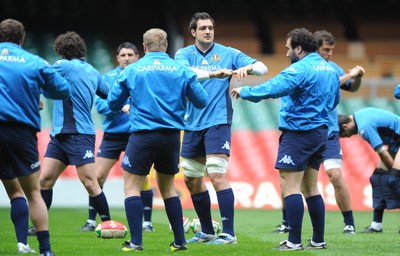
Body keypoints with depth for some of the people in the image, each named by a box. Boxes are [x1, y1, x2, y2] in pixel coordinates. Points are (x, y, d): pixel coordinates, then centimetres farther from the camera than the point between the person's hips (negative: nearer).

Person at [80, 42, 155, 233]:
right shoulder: (108, 78, 4)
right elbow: (100, 103, -7)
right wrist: (121, 107, -22)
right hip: (112, 134, 2)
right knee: (98, 176, -1)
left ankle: (147, 222, 7)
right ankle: (91, 221, 11)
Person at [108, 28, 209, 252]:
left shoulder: (131, 70, 2)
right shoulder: (181, 70, 4)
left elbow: (113, 103, 7)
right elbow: (202, 101, 7)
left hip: (143, 134, -3)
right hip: (172, 135, 3)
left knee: (132, 185, 4)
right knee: (168, 187, 17)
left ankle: (136, 241, -7)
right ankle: (180, 241, 15)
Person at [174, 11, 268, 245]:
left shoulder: (228, 53, 0)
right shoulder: (184, 54, 2)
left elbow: (262, 68, -5)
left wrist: (248, 68, -28)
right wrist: (212, 74, -36)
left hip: (217, 122, -4)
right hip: (193, 124, 4)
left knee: (217, 175, -17)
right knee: (191, 179, 11)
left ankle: (229, 234, -15)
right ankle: (207, 232, 25)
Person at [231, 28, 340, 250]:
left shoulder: (300, 69, -15)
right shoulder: (330, 69, 13)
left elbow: (273, 88, -26)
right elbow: (335, 100, 25)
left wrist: (245, 92, -15)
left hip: (298, 133, -9)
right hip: (320, 131, 9)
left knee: (290, 186, -6)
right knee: (310, 187, 14)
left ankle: (294, 241, -10)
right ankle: (318, 240, 14)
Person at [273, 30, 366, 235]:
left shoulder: (332, 67, 7)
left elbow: (352, 88, 19)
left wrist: (358, 76, -1)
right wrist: (348, 75, -23)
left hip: (328, 133, 2)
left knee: (335, 175, -10)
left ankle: (349, 224, -4)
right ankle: (286, 223, 16)